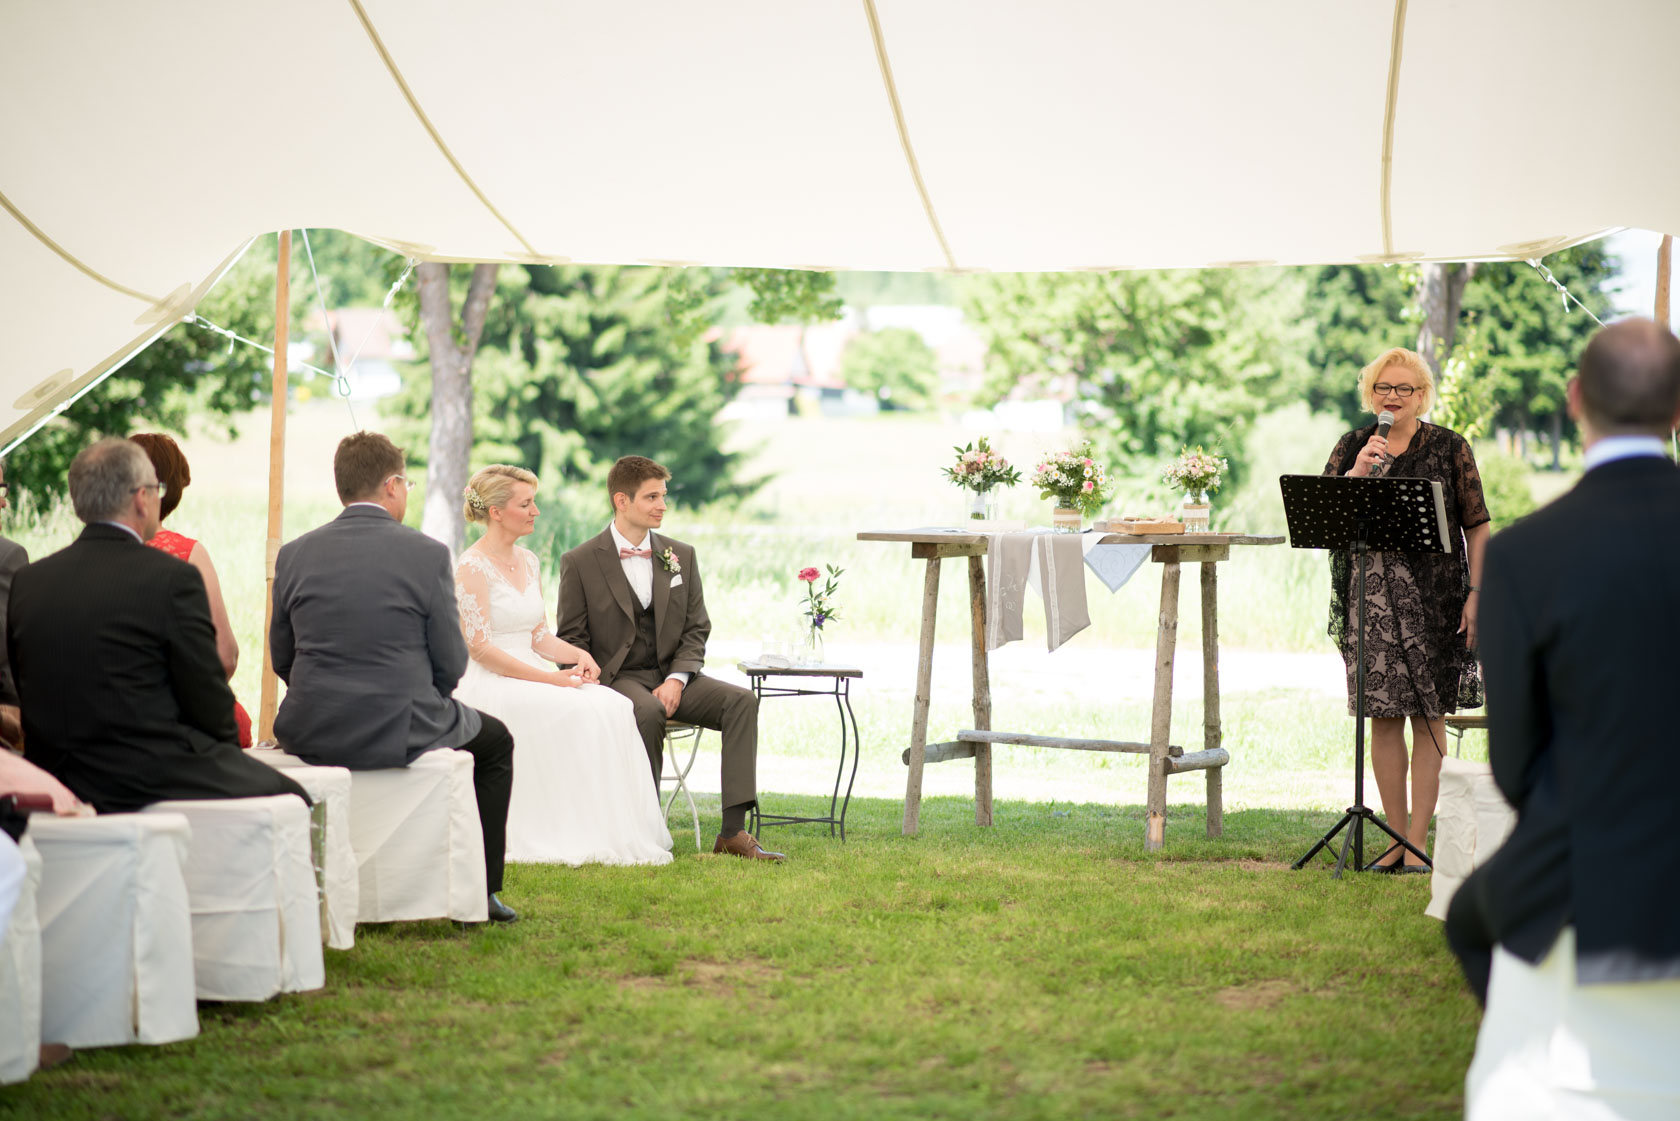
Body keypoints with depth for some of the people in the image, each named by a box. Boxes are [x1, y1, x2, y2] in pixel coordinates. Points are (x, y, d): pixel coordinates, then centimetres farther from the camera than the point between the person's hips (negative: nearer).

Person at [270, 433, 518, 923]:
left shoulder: (294, 554, 0)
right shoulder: (428, 554, -10)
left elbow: (282, 658, 7)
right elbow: (451, 662, -4)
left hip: (309, 734, 4)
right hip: (404, 734, -3)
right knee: (494, 740, 27)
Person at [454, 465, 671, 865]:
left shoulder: (528, 561, 16)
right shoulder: (473, 566, -9)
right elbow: (479, 647, -15)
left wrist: (577, 655, -5)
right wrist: (549, 678, -20)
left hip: (531, 678, 7)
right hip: (492, 686, -7)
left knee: (614, 705, -18)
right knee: (581, 711, -29)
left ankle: (615, 830, -22)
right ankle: (584, 836, -24)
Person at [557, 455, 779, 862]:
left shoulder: (681, 556, 12)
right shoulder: (580, 563, 0)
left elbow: (696, 630, 11)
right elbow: (572, 641, 1)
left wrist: (676, 680, -9)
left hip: (670, 677, 4)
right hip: (617, 678, -4)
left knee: (742, 700, -23)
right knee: (647, 712, -39)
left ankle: (733, 832, -29)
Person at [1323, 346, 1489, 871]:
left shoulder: (1449, 448, 3)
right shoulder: (1351, 448, 10)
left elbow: (1477, 527, 3)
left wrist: (1475, 593, -6)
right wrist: (1358, 470, -13)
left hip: (1433, 595, -3)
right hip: (1370, 595, 3)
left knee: (1428, 716, -2)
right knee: (1383, 716, 4)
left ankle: (1418, 839, 2)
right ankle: (1396, 837, 13)